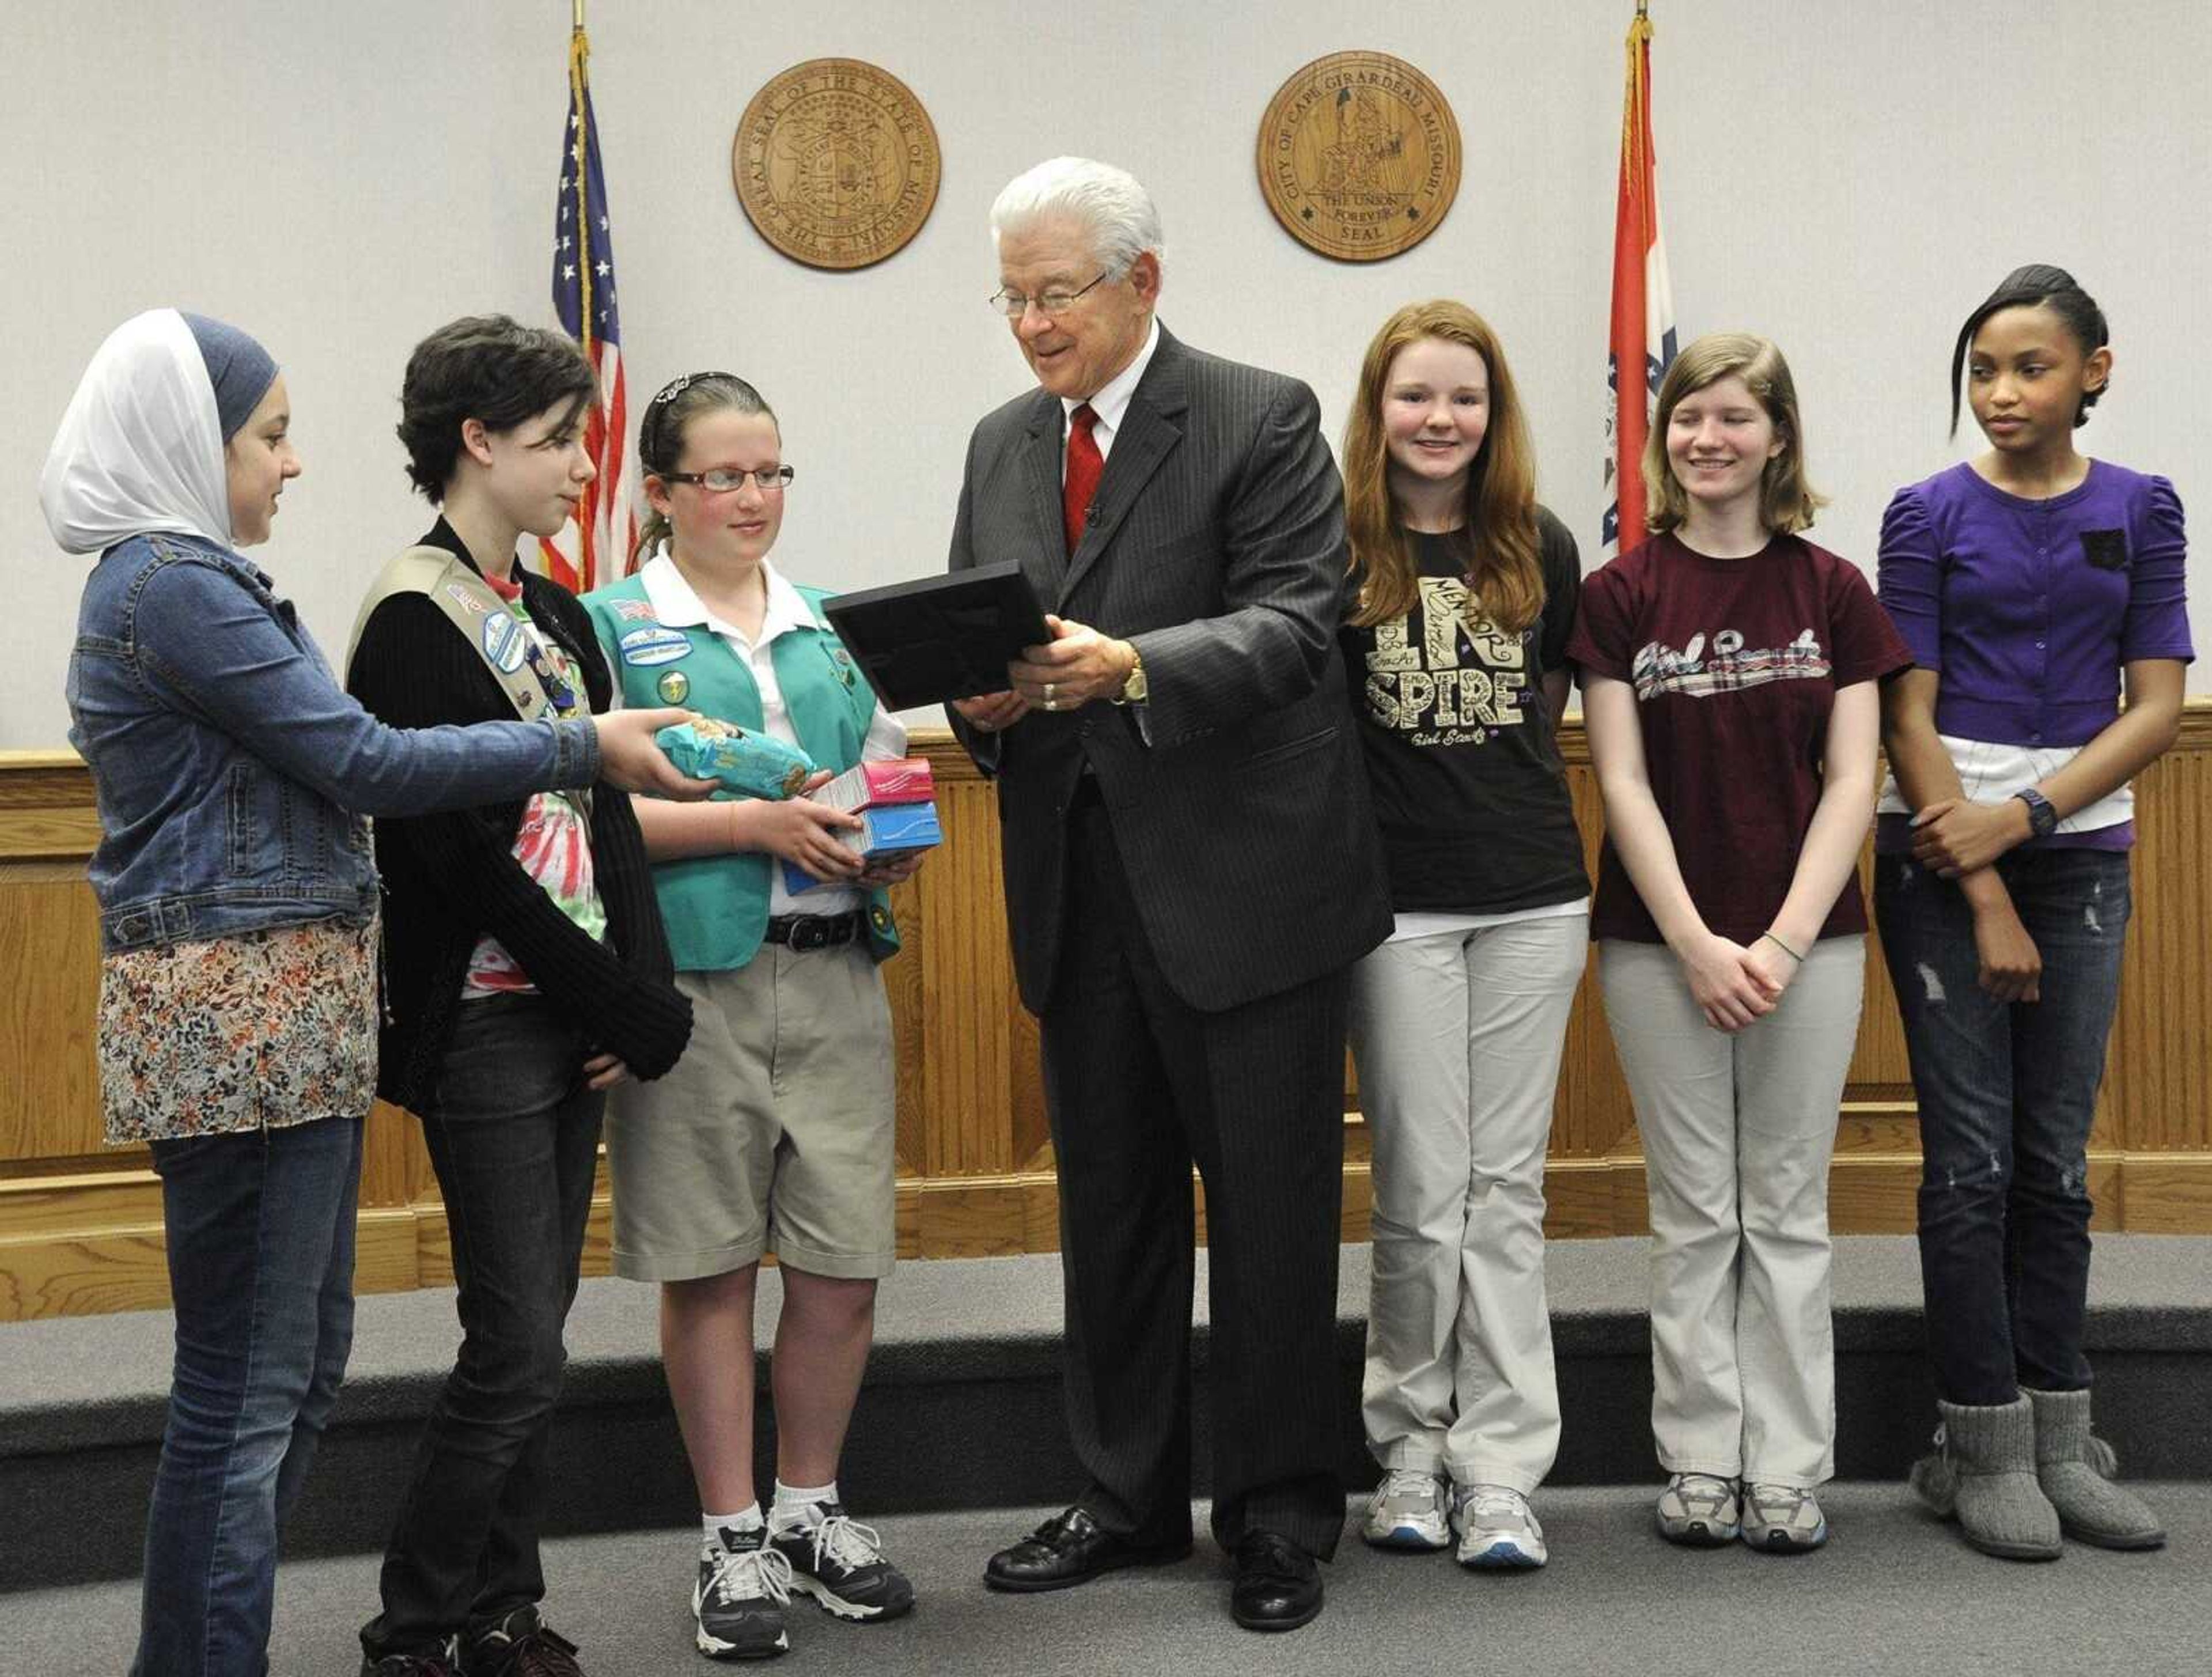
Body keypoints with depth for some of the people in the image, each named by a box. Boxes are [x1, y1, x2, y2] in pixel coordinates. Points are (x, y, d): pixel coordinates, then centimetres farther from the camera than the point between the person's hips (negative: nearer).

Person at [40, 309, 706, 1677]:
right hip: (236, 1015, -11)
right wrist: (587, 748, -10)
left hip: (278, 1017, 11)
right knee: (248, 1386, -4)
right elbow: (362, 761, -16)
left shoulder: (184, 575, 17)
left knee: (302, 1363, 15)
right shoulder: (175, 585, -14)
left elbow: (307, 768, 20)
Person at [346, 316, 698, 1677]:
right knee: (517, 1345, -5)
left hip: (576, 1018, 8)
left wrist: (639, 993, -3)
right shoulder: (415, 621, -12)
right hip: (486, 1025, -8)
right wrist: (629, 1009, -12)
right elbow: (461, 852, -17)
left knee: (537, 1331, 11)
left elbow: (607, 811, 11)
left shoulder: (552, 613, 13)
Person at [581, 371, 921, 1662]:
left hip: (837, 972, 4)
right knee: (709, 1263, 5)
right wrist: (758, 823, -17)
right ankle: (734, 1539, 17)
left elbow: (884, 772, 18)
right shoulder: (611, 626, 0)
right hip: (694, 975, -4)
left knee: (845, 1255, 5)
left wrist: (889, 841, -5)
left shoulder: (826, 623, 14)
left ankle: (810, 1509, 24)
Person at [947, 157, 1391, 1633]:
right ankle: (1131, 1497, 27)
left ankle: (1282, 1510, 16)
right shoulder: (1002, 445, 13)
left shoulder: (1262, 419, -6)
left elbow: (1294, 624, -16)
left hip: (1244, 876, -6)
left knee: (1270, 1205, 3)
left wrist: (1133, 666, -30)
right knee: (1111, 1202, 14)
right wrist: (983, 697, -8)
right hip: (1079, 884, 6)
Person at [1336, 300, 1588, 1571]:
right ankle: (1412, 1449, 19)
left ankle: (1501, 1470, 11)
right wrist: (1411, 783, -2)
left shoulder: (1541, 549, 6)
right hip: (1398, 902, -2)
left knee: (1508, 1190, 5)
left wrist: (1500, 782, 10)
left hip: (1533, 896, 3)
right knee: (1421, 1194, 3)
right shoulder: (1338, 550, -4)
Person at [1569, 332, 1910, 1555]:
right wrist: (1696, 944, -11)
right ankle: (1700, 1461, 16)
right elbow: (1624, 783, -3)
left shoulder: (1832, 591, 2)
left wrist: (1785, 939, -11)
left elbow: (1850, 782, -1)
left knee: (1788, 1209, 7)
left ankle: (1790, 1467, 15)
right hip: (1661, 942, 0)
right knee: (1692, 1211, 7)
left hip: (1806, 939, 1)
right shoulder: (1621, 595, 0)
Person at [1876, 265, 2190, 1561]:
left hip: (2080, 853, 2)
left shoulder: (2140, 511, 6)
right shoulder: (1931, 516, -1)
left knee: (2056, 1158, 7)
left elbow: (2158, 707, 0)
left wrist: (2021, 818, -13)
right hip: (1942, 856, -2)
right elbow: (1908, 719, -5)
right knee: (1973, 1159, -2)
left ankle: (2061, 1440, 15)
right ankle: (1984, 1446, 7)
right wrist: (1985, 905, -10)